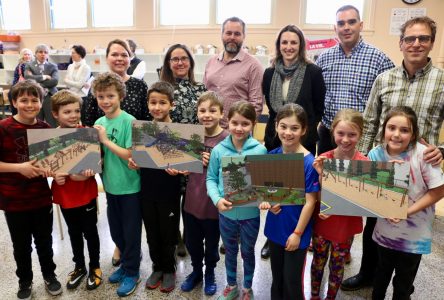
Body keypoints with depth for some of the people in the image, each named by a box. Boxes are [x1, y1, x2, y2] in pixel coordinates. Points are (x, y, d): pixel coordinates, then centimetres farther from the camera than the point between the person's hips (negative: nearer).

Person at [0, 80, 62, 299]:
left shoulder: (46, 128, -2)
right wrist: (19, 167, -23)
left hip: (41, 197, 3)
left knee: (44, 240, 17)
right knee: (21, 244, 16)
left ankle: (49, 275, 39)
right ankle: (25, 280, 39)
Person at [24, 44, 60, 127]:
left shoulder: (53, 66, 8)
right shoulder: (29, 65, 10)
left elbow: (55, 81, -7)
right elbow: (27, 77, -9)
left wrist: (38, 82, -8)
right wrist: (44, 77, -8)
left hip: (50, 97, 0)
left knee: (52, 124, 0)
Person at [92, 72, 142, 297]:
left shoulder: (129, 121, -16)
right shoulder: (99, 123, 4)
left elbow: (132, 155, -20)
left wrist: (106, 140, -20)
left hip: (130, 186, -6)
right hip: (110, 185, 6)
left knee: (131, 232, 9)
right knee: (116, 232, 20)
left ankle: (131, 272, 28)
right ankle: (126, 262, 42)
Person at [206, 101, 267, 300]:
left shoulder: (260, 150, -13)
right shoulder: (218, 150, -10)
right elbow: (211, 179, -4)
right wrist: (217, 199, -19)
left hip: (250, 213, -1)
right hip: (226, 212, 1)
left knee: (247, 252, 21)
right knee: (230, 251, 23)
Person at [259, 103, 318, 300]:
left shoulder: (309, 162, -20)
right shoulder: (271, 156, -4)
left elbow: (310, 202, -16)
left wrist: (297, 233, -14)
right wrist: (268, 201, -12)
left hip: (296, 232, -5)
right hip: (275, 228, 5)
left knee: (292, 282, 12)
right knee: (277, 277, 24)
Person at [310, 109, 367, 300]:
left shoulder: (363, 163, -16)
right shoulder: (323, 160, -12)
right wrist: (321, 175, -27)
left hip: (346, 226, -1)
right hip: (321, 223, 2)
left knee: (337, 267, 19)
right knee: (318, 263, 21)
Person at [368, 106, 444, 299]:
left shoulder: (422, 154, -22)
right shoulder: (376, 154, -12)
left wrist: (406, 211, -22)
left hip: (414, 234, -2)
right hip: (385, 230, 3)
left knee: (403, 283, 20)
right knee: (381, 275, 26)